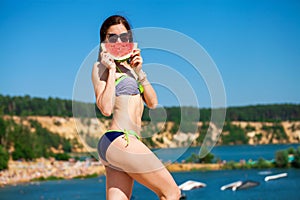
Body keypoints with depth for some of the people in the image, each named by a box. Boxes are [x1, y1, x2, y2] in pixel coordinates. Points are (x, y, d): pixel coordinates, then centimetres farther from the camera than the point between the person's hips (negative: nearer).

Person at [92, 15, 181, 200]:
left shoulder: (130, 66, 22)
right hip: (121, 140, -8)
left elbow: (152, 103, 12)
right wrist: (111, 70, -10)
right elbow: (106, 108, -15)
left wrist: (139, 71, 2)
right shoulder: (101, 67, -1)